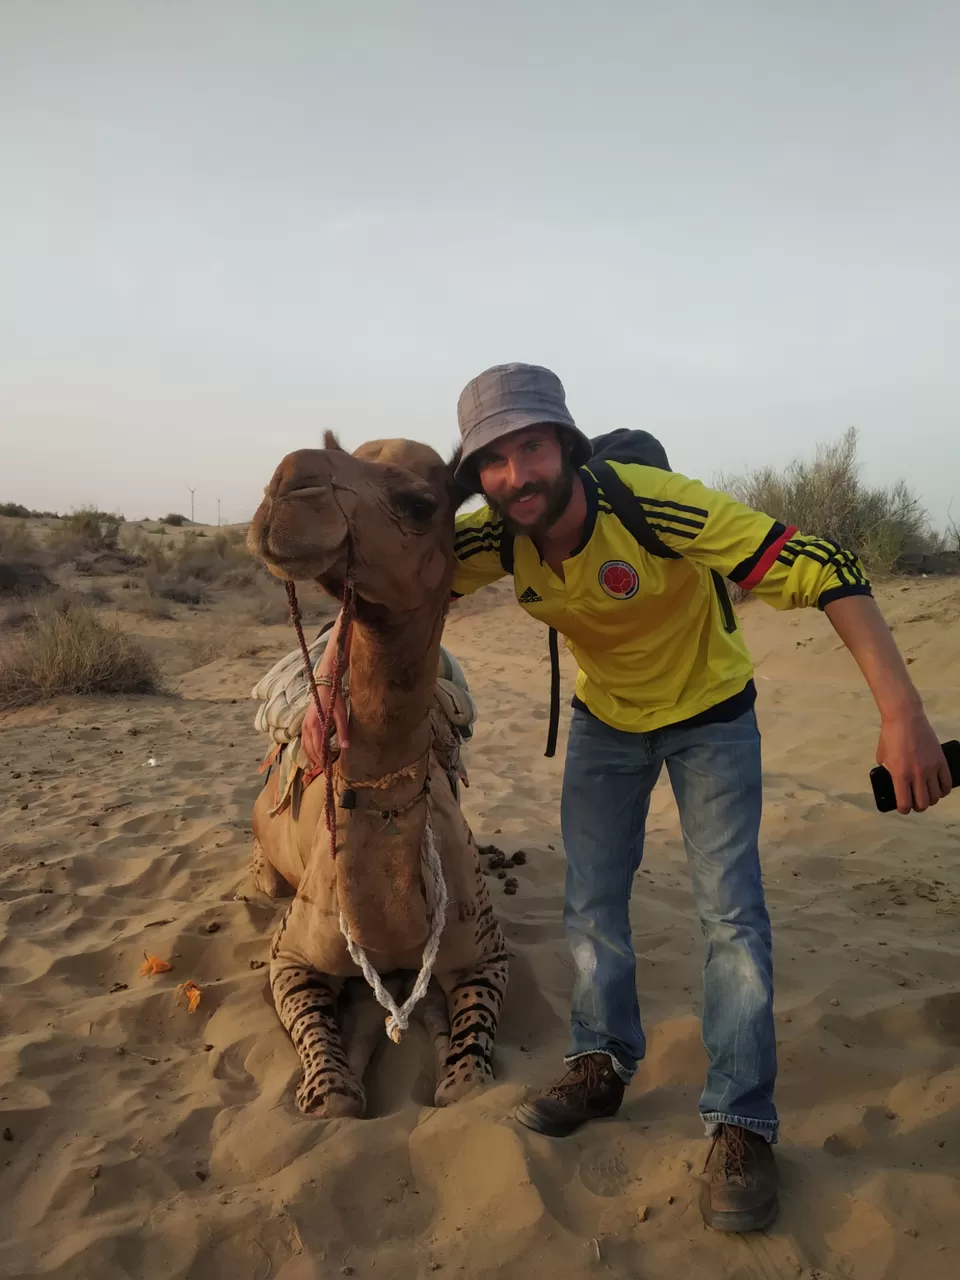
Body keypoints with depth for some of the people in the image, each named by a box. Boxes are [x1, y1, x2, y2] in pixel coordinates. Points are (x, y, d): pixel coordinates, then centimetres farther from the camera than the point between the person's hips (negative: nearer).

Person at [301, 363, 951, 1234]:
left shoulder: (658, 506, -36)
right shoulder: (494, 538, -22)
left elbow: (820, 570, -38)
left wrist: (903, 714, -46)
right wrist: (330, 688, -25)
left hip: (710, 714, -4)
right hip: (605, 719, 5)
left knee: (731, 912, -5)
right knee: (592, 900, 10)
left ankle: (742, 1127, 8)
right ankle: (604, 1066, 30)